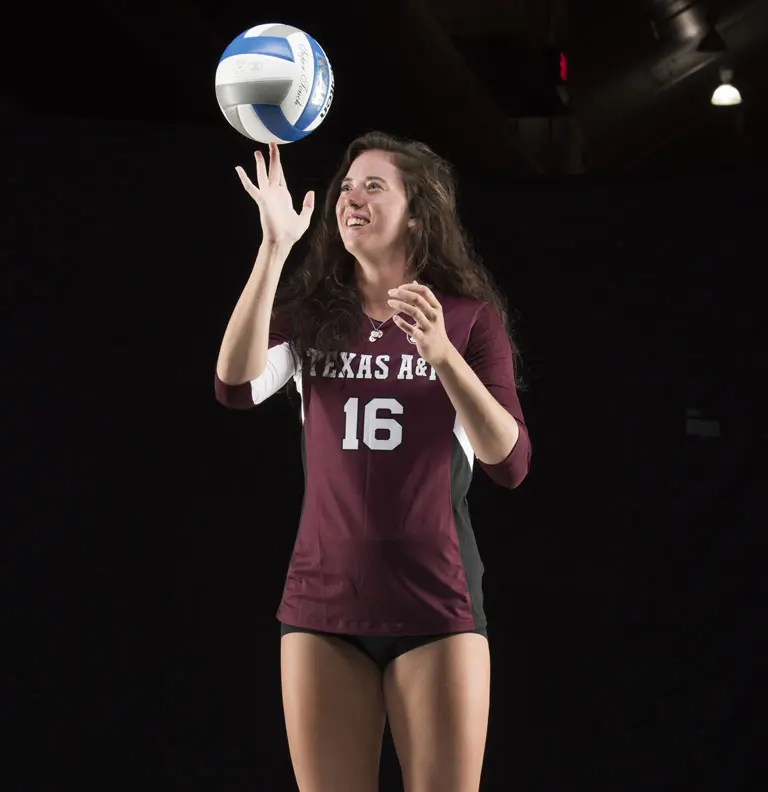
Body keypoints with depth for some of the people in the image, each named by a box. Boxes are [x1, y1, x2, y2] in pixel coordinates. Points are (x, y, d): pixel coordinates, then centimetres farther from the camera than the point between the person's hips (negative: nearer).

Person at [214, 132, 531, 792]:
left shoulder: (470, 316, 1)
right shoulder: (308, 311, 7)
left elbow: (510, 463, -8)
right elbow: (238, 386, -12)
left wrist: (441, 354, -22)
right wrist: (274, 247, -18)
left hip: (437, 601, -2)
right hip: (323, 598, 2)